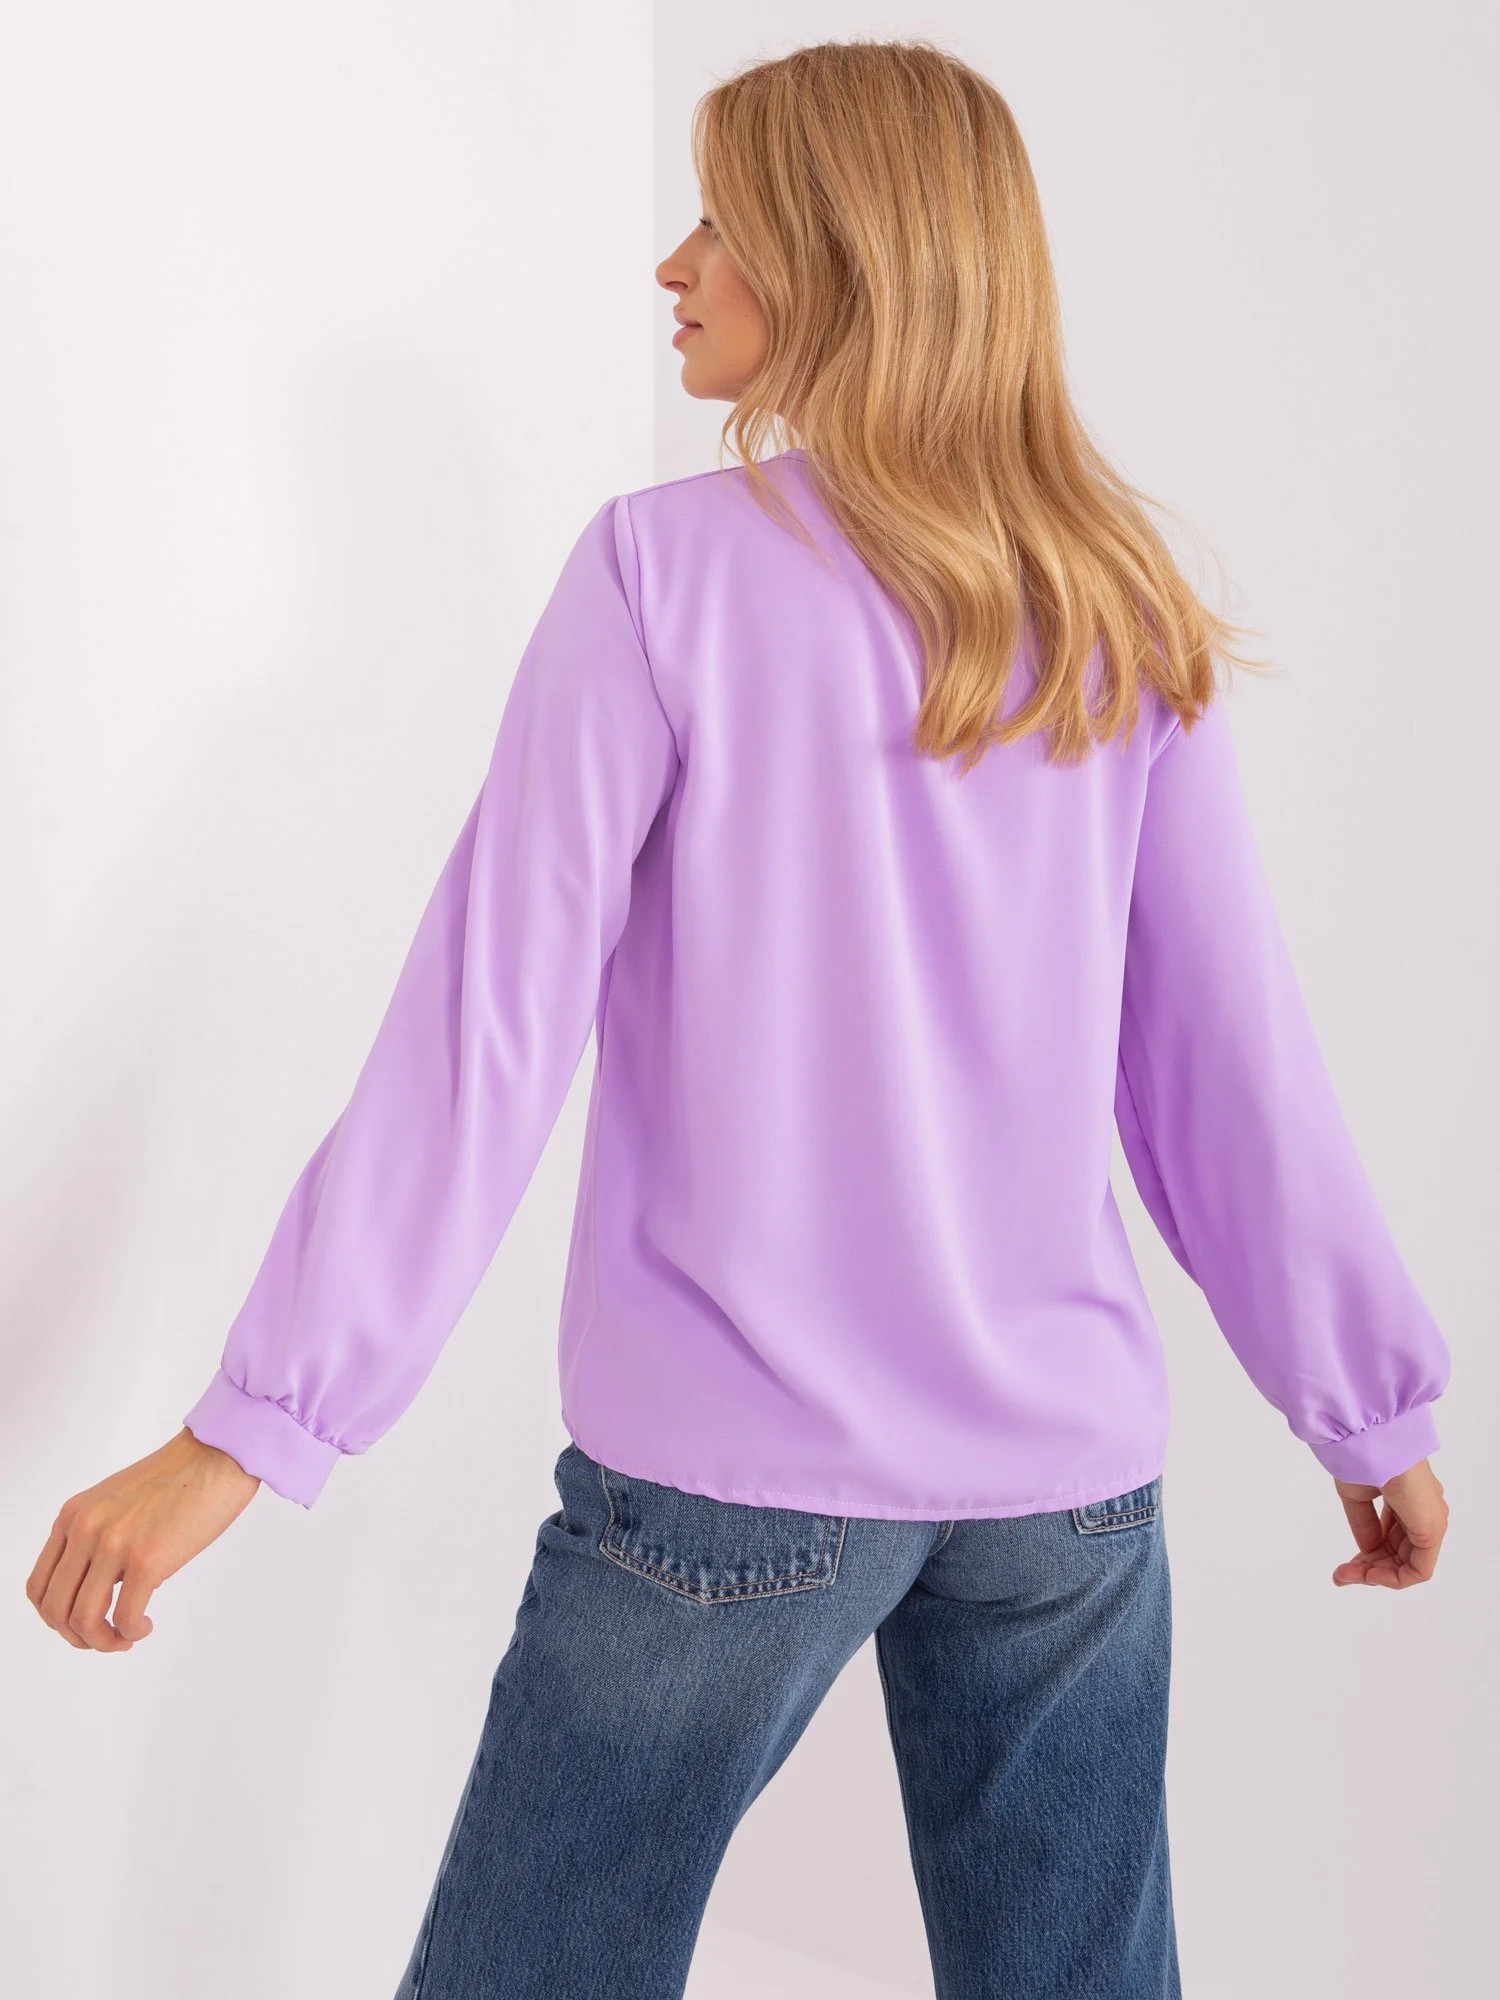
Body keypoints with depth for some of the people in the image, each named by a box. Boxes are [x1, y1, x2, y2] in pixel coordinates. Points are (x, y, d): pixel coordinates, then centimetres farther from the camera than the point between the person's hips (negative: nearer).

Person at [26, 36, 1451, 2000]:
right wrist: (1375, 1404, 14)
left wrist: (256, 1425, -10)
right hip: (1070, 1470, 4)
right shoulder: (1117, 619, 3)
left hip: (729, 1468, -4)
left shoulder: (669, 568, -8)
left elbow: (489, 1024, -13)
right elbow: (1237, 1055, 4)